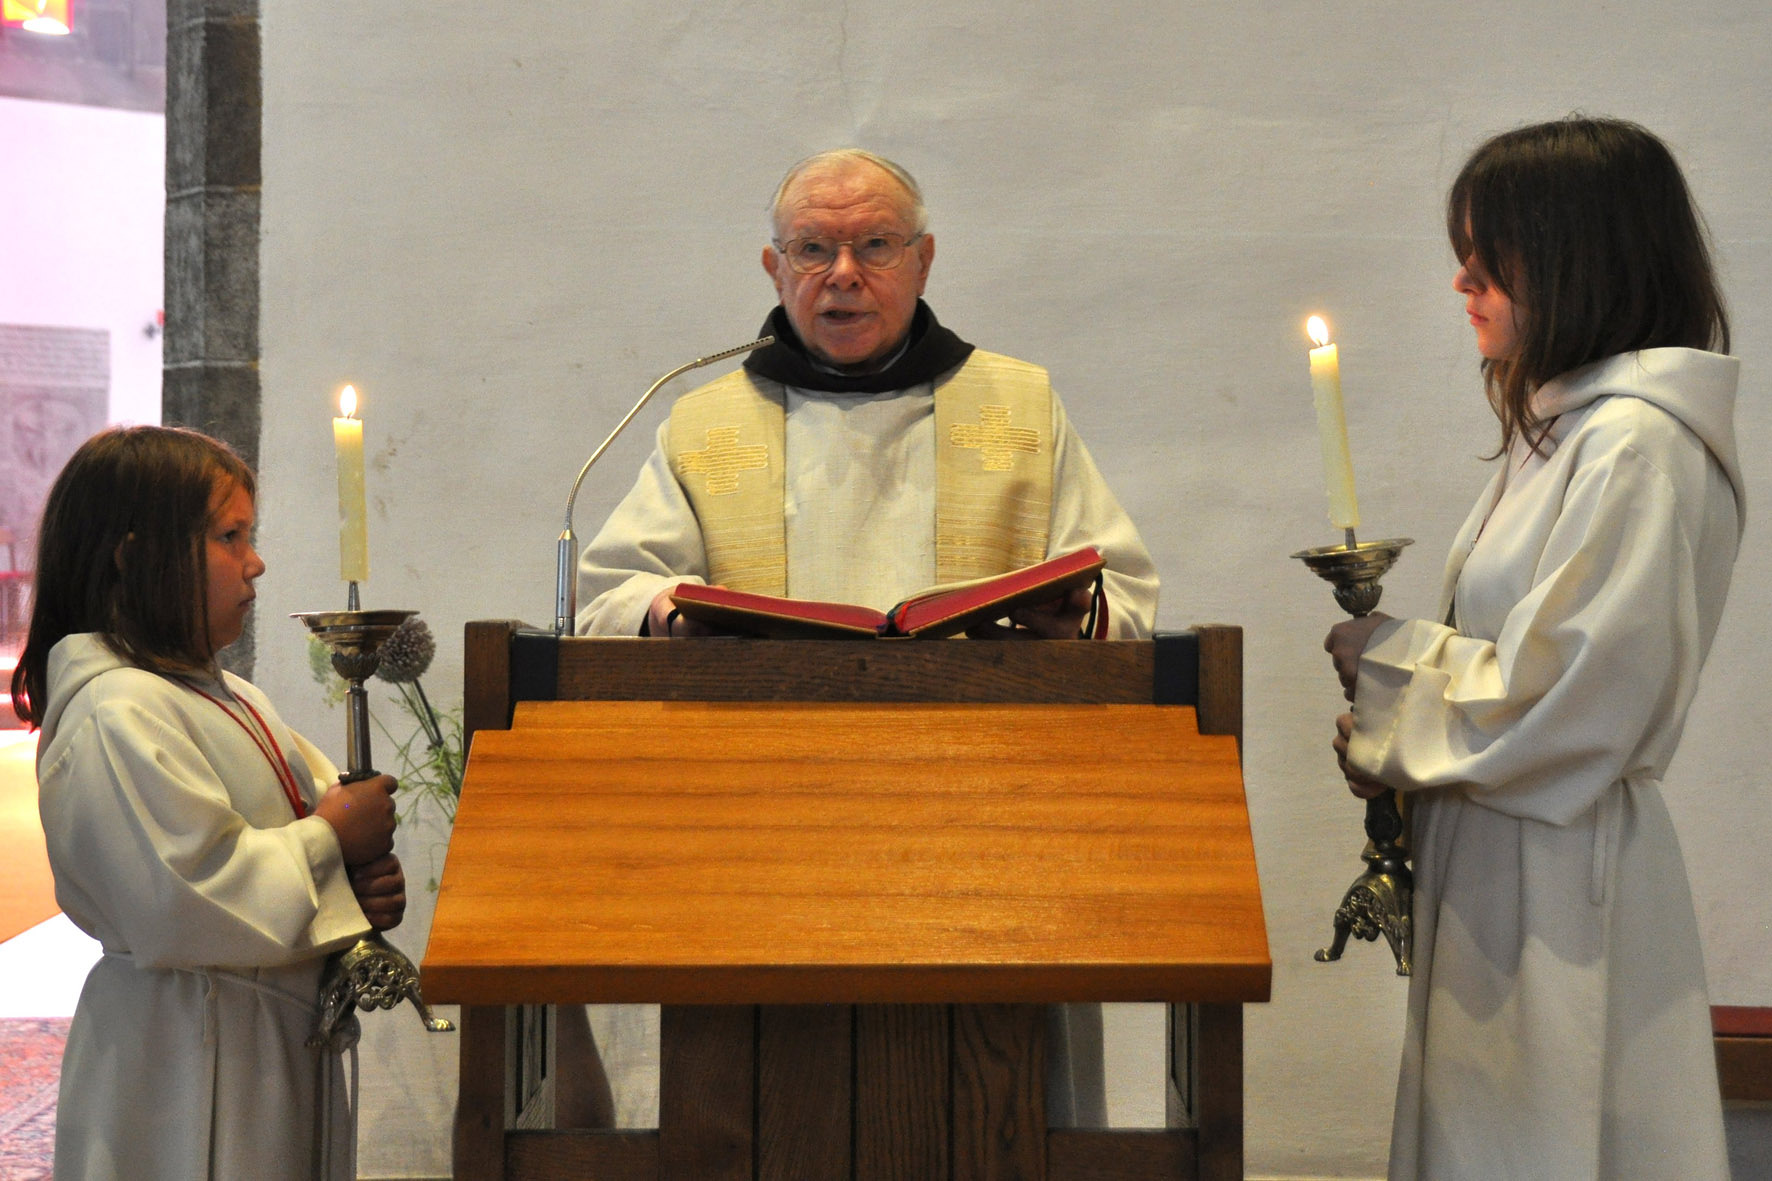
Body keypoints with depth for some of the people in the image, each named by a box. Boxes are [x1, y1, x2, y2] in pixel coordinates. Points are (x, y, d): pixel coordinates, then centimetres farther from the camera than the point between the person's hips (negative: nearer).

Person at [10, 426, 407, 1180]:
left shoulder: (221, 695, 12)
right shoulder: (118, 720, -20)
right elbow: (181, 903, -27)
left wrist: (366, 880, -4)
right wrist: (331, 840, -17)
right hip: (189, 1065, -9)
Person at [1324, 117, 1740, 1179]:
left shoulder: (1639, 445, -19)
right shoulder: (1568, 427, 13)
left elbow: (1559, 704, -22)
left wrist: (1386, 661, -9)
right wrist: (1390, 738, 6)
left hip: (1558, 869, -9)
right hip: (1500, 855, 9)